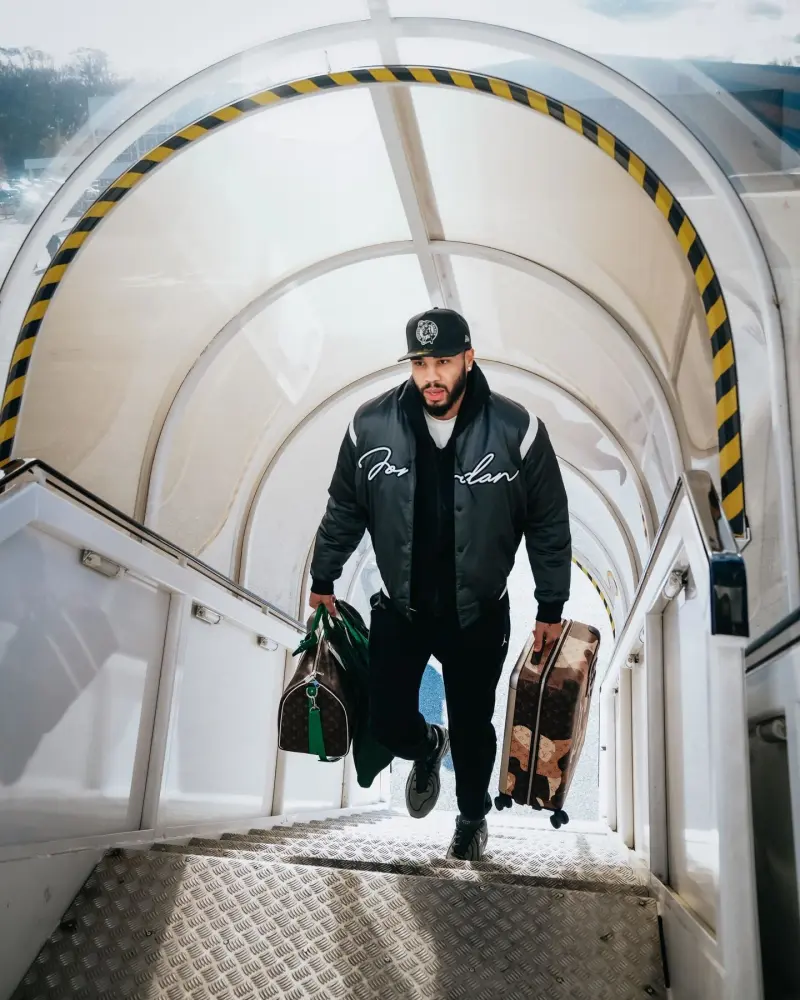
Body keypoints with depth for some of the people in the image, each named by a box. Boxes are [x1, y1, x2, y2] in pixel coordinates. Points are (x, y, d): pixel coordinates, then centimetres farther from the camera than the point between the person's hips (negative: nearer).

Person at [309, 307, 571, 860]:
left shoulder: (516, 429, -17)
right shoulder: (372, 425, -12)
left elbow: (550, 524, -6)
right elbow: (344, 508, 4)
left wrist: (552, 607, -2)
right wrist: (323, 577, 11)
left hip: (479, 614, -1)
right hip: (399, 609, 1)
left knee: (473, 729, 14)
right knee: (388, 721, 3)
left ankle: (473, 817, 45)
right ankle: (428, 748, 43)